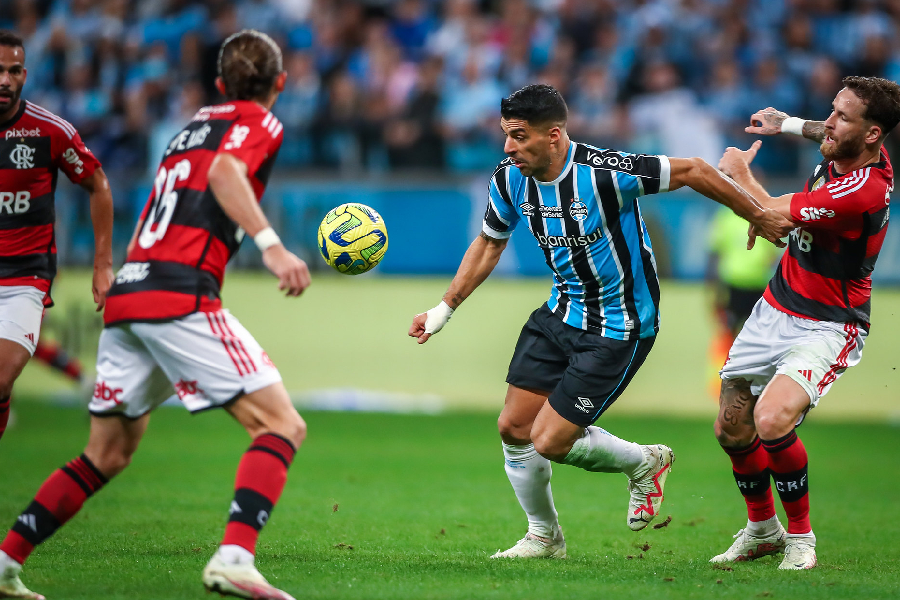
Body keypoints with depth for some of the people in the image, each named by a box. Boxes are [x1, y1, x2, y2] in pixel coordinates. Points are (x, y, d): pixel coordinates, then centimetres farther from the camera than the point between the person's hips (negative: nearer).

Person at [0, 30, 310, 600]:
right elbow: (225, 172, -19)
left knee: (108, 454, 19)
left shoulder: (193, 127, 27)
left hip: (127, 292, 8)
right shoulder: (259, 123, 4)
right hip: (182, 294, -8)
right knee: (282, 425, -8)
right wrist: (271, 244, -29)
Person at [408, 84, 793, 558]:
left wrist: (760, 218, -8)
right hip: (560, 314, 7)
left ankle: (645, 462, 20)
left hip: (619, 331, -7)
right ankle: (544, 536, 27)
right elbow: (489, 244, 12)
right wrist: (444, 309, 12)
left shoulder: (604, 172, -29)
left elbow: (692, 171, -18)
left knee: (549, 443, -9)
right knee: (513, 428, 4)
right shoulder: (509, 180, -8)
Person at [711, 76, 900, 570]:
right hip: (775, 308, 9)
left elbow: (769, 214, -21)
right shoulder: (841, 153, -4)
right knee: (732, 429, 10)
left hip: (826, 327, -9)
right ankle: (761, 530, 34)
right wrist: (789, 125, 21)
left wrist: (739, 173, -4)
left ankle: (800, 535, -8)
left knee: (772, 420, -30)